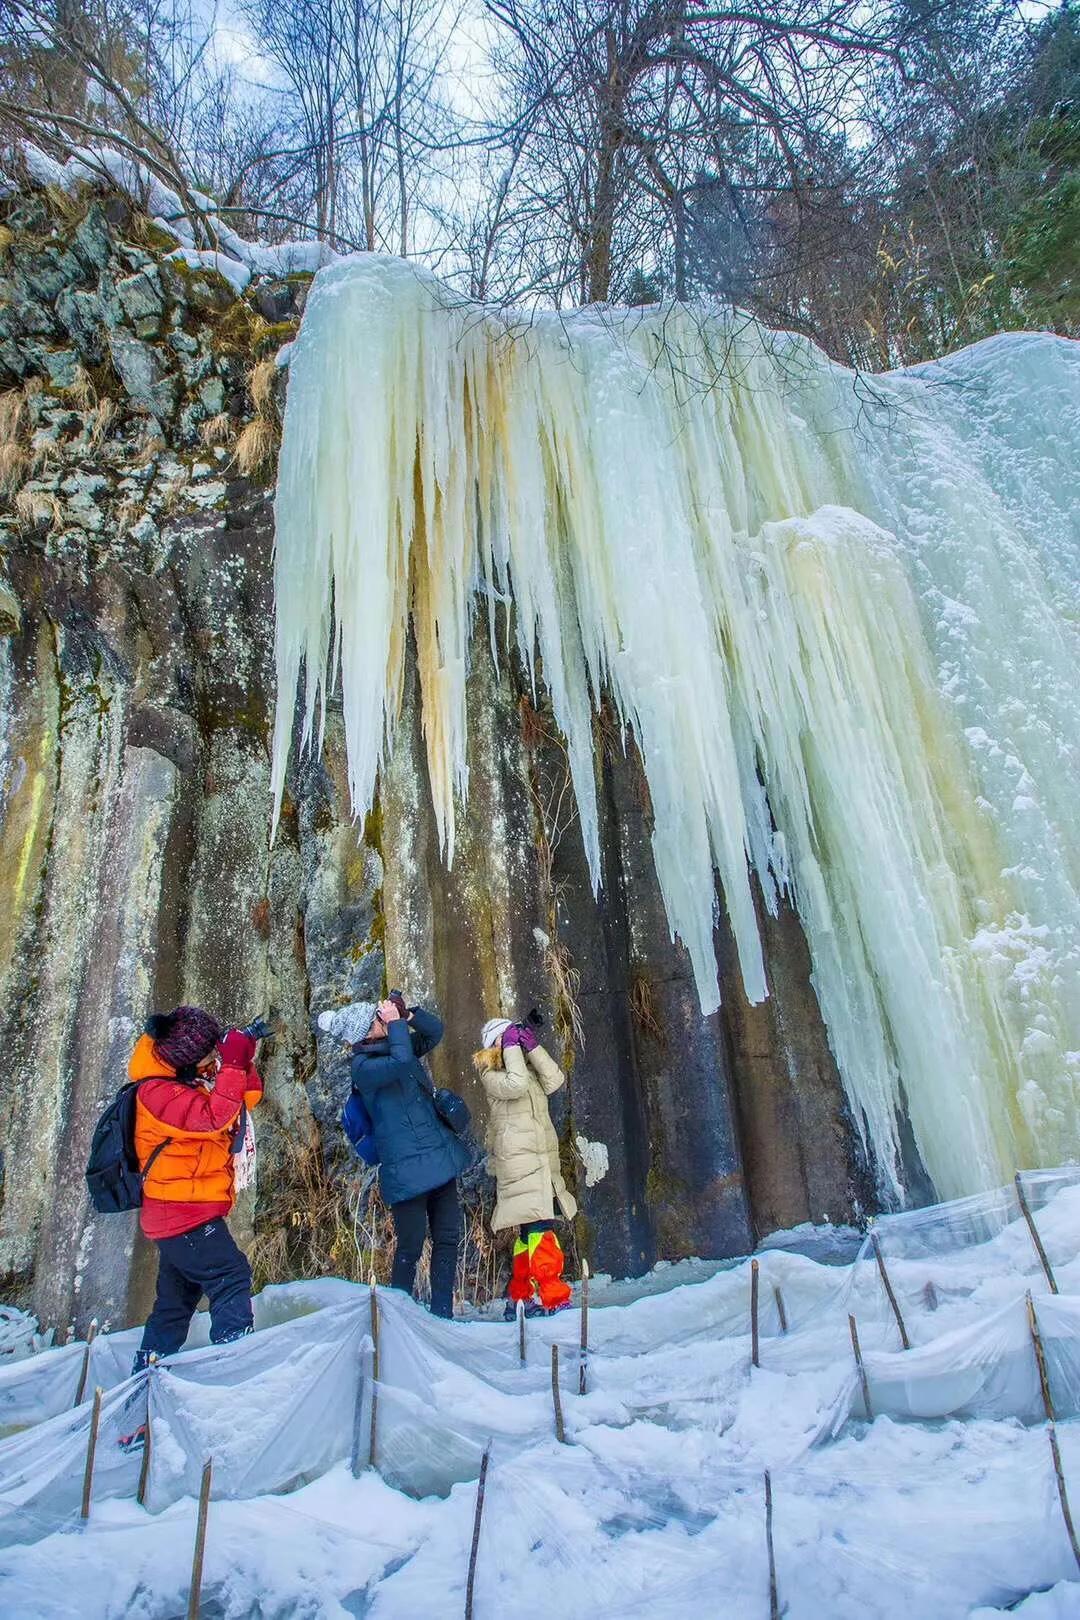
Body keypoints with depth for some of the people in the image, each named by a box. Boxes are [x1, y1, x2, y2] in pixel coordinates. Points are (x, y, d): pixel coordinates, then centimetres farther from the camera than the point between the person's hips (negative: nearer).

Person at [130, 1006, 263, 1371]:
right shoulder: (157, 1091, -19)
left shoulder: (189, 1081, 10)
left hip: (175, 1215, 10)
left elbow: (249, 1094, 8)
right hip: (187, 1215, -10)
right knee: (232, 1277, -15)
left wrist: (243, 1060, -8)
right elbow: (215, 1118, -32)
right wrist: (232, 1065, -32)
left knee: (175, 1301, 19)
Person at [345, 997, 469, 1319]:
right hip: (407, 1169, -8)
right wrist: (396, 1022, -19)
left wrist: (408, 1013, -4)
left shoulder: (396, 1045, 10)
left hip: (439, 1159, 8)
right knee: (411, 1246, 2)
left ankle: (442, 1312, 22)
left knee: (448, 1237, 10)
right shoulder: (364, 1066, -14)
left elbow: (434, 1031, 13)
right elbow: (400, 1062, -32)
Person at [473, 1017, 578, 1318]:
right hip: (517, 1161, -8)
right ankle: (555, 1299, -17)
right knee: (540, 1228, -16)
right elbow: (516, 1085, -24)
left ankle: (519, 1299, 22)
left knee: (530, 1231, 12)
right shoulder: (491, 1075, -3)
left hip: (543, 1162, 8)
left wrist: (532, 1046, -3)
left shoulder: (529, 1068, 17)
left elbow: (555, 1080, 0)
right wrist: (512, 1046, -14)